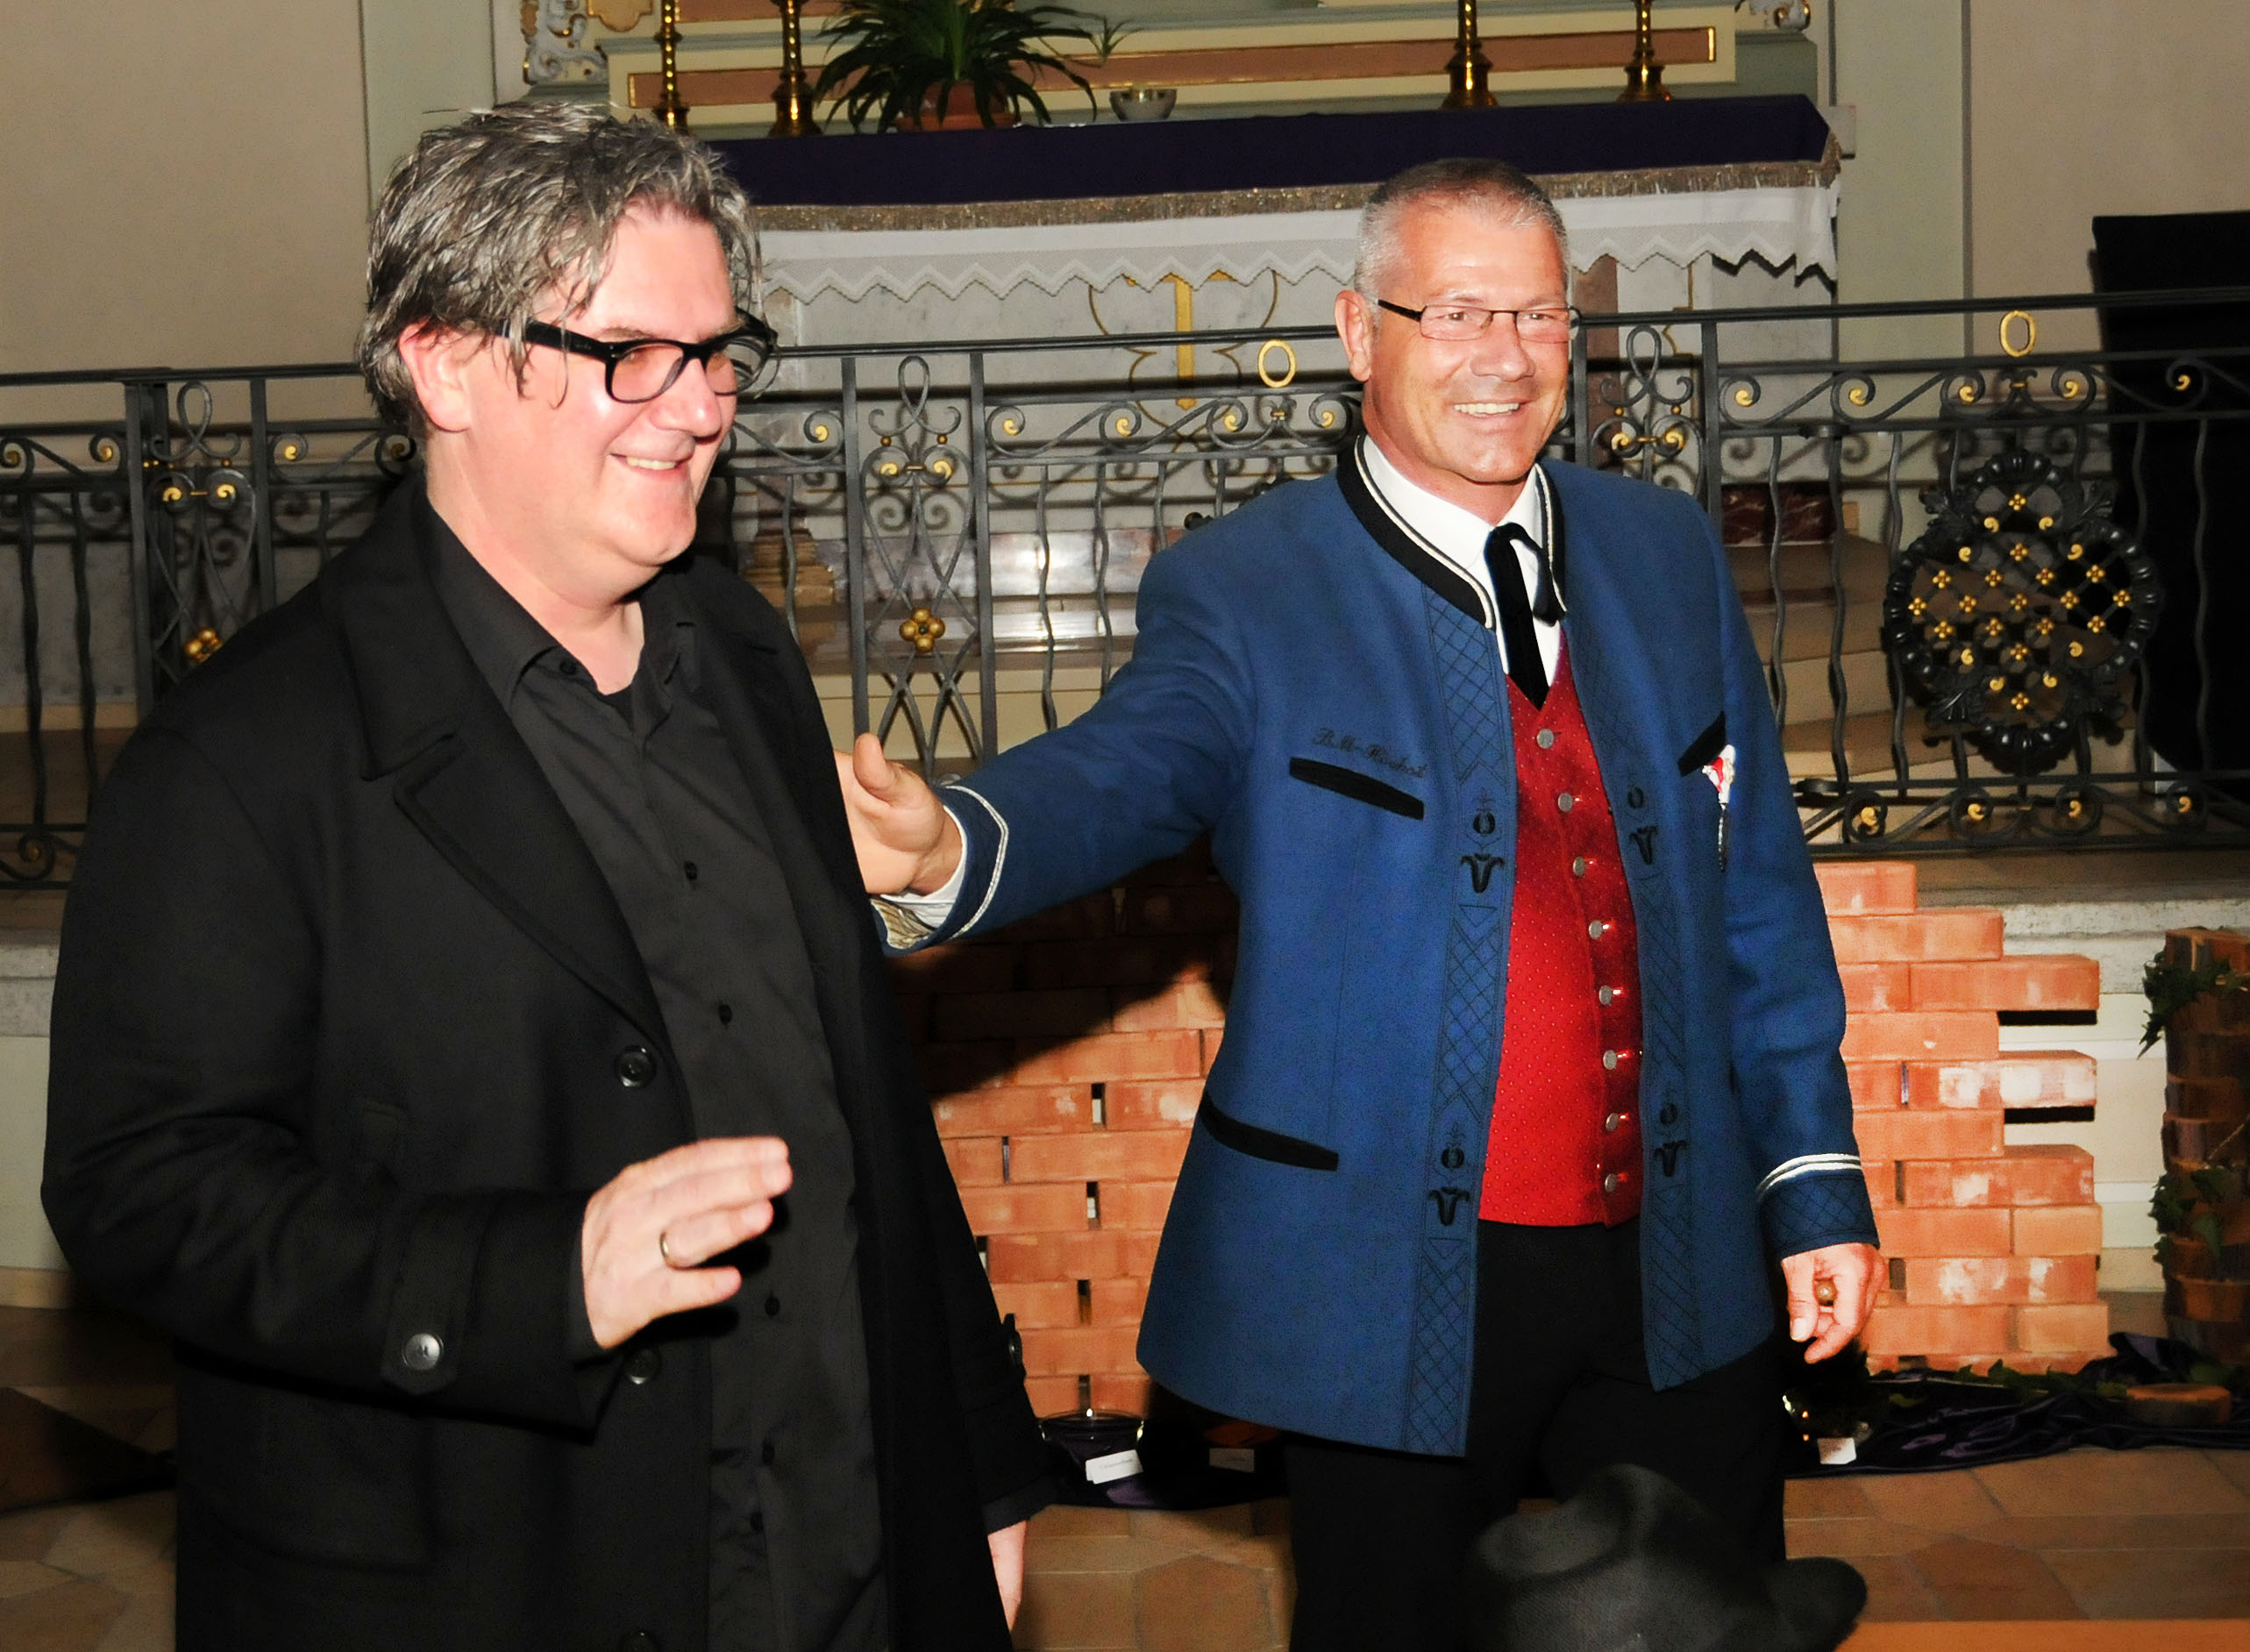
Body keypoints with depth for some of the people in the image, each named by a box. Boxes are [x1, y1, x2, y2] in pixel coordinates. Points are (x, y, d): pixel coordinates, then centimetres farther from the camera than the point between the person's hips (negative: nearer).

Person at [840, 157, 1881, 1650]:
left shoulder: (1670, 556, 7)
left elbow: (1759, 892, 10)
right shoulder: (1243, 594, -7)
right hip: (1398, 1297, -4)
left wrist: (1815, 1184, 9)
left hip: (1685, 1280, 4)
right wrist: (946, 846, -49)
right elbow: (1124, 773, -26)